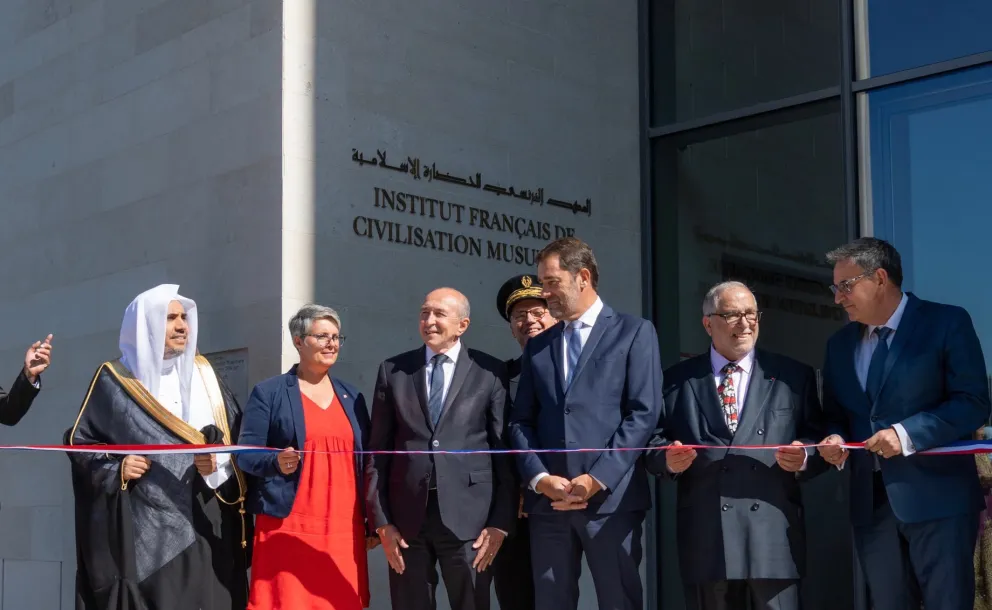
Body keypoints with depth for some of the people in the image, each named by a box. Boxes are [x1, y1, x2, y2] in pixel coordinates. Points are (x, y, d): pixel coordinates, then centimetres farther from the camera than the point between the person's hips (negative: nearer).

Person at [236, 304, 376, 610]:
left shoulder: (352, 396, 14)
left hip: (344, 529, 4)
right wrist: (276, 462, -24)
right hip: (288, 526, -4)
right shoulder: (268, 392, 1)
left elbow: (365, 461, 16)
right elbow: (246, 454, -3)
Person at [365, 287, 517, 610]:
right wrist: (381, 520, 0)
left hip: (469, 516, -2)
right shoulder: (393, 370, 7)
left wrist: (501, 522, -4)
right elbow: (378, 450, 6)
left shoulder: (490, 372, 2)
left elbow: (505, 450, 1)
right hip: (407, 516, 2)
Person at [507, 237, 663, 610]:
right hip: (547, 500, 4)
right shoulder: (538, 345, 18)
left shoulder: (634, 333, 4)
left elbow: (643, 414, -5)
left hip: (611, 497, -4)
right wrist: (539, 478, -6)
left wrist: (597, 479, -12)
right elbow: (521, 421, 12)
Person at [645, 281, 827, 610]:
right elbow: (654, 442, 9)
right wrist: (668, 459, -12)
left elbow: (819, 443, 8)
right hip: (706, 534, 1)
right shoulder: (678, 380, 12)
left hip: (773, 531, 0)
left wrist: (803, 458, -13)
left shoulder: (793, 376, 11)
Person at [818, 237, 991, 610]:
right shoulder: (840, 344, 15)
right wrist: (835, 439, -4)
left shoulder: (947, 323, -3)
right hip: (871, 502, 6)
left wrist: (907, 434, -21)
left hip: (936, 496, -5)